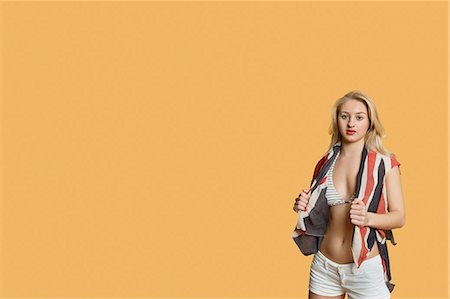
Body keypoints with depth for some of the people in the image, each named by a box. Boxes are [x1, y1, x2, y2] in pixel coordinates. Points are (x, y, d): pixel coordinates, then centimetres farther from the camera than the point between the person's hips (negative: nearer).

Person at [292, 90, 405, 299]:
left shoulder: (384, 163, -5)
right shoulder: (326, 163, 5)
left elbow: (399, 217, -6)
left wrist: (367, 218, -24)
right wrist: (304, 208, -5)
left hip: (366, 268, -3)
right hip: (324, 267, 4)